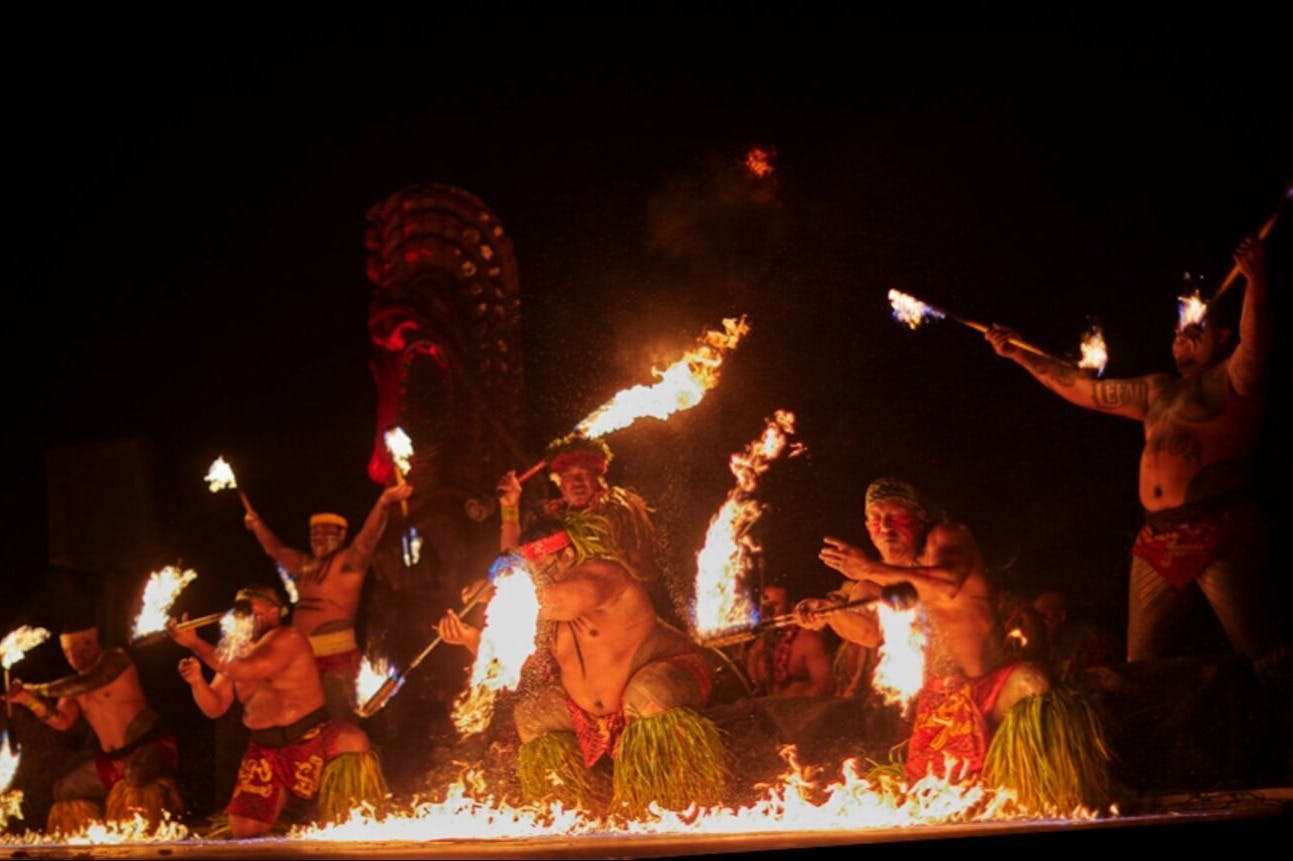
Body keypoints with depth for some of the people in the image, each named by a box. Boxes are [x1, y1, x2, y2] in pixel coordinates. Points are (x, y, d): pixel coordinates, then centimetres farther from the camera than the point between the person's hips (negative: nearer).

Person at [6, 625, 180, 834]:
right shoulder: (76, 687, 13)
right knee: (65, 790, 14)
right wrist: (29, 700, -10)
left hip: (149, 746, -8)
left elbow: (83, 684, -20)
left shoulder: (114, 659, -6)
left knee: (139, 777, -39)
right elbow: (63, 721, 1)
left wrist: (38, 690, -12)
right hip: (113, 760, 8)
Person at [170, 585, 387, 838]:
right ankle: (285, 798, 28)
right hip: (266, 749, 5)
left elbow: (246, 671, -27)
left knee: (352, 741, -37)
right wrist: (197, 680, -13)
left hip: (311, 738, -5)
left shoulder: (288, 639, -11)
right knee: (243, 829, -4)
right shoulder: (234, 652, 9)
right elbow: (214, 708, 8)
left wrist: (195, 643, -23)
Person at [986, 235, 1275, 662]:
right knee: (1141, 667, 5)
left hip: (1219, 534, -8)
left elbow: (1254, 349, -19)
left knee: (1258, 658, -14)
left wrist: (1256, 283, -33)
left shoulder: (1230, 380, 3)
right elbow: (1082, 389, 30)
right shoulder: (1157, 391, 24)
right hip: (1158, 541, 8)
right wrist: (1018, 355, 30)